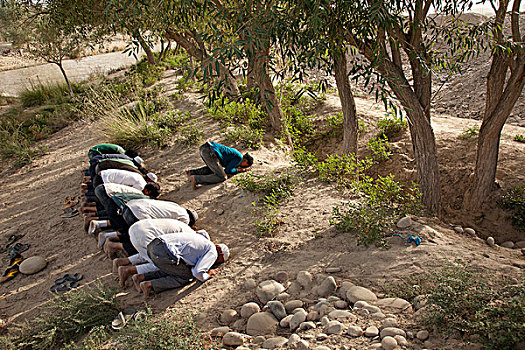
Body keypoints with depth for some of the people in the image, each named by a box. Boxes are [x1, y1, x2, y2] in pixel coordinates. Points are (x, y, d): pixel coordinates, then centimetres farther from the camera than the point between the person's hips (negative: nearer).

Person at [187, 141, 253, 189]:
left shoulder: (235, 152, 31)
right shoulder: (240, 158, 4)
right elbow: (227, 170, 2)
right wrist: (239, 170, 15)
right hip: (209, 152, -9)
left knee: (213, 169, 32)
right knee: (222, 177, -5)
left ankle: (192, 172, 15)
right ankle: (196, 179, -14)